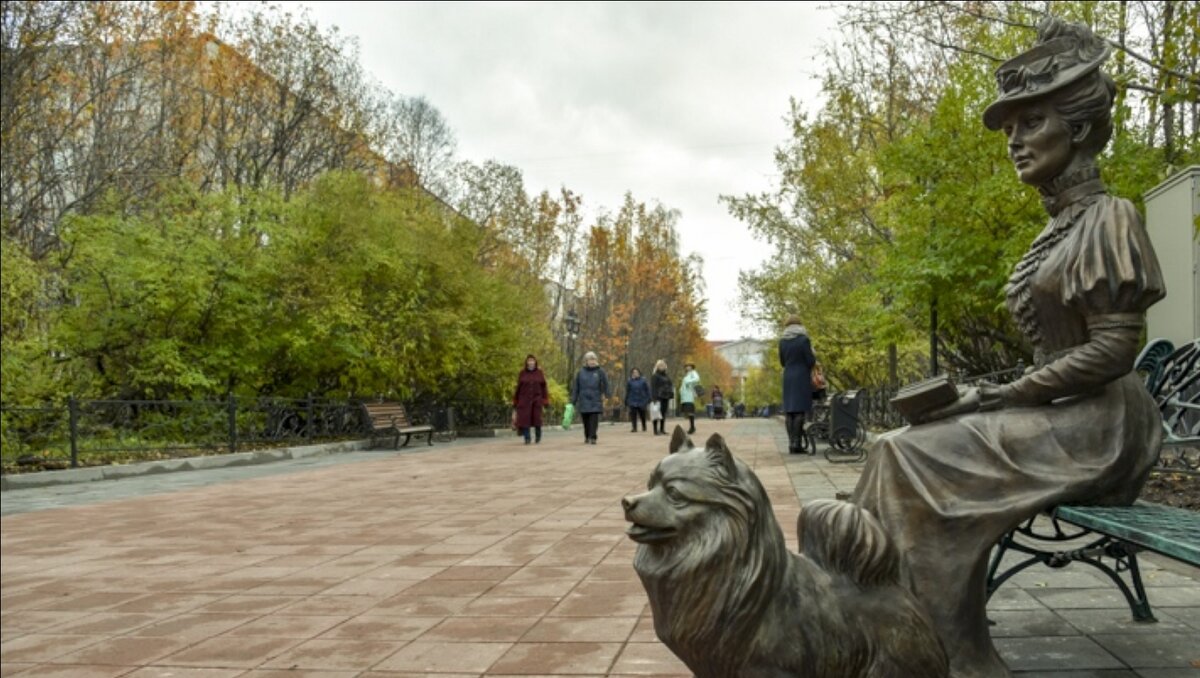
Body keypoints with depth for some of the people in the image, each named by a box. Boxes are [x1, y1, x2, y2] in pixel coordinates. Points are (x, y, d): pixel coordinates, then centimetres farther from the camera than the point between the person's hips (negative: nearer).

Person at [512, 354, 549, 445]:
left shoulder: (539, 373, 3)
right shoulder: (522, 373, 3)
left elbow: (544, 387, 3)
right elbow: (518, 388, 5)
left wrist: (545, 400, -3)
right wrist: (515, 401, 5)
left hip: (536, 399, 0)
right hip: (524, 399, 0)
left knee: (537, 419, -1)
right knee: (524, 419, -6)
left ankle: (538, 435, 24)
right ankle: (527, 439, 2)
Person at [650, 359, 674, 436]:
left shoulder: (667, 376, 17)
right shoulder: (655, 376, -5)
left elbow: (670, 385, 21)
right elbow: (653, 387, -11)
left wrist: (671, 394, 9)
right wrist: (654, 397, -18)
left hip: (665, 397, 7)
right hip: (658, 397, -7)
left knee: (664, 414, 9)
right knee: (657, 414, -7)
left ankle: (662, 429, 15)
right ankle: (656, 430, -5)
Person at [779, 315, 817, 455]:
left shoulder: (782, 341, 5)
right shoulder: (803, 339, -8)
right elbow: (811, 361, -9)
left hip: (788, 377, 5)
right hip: (802, 377, -4)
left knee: (790, 411, 6)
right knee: (800, 410, -5)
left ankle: (791, 443, 6)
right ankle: (797, 443, -11)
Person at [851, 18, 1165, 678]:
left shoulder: (1108, 217, -10)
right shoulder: (1055, 232, 16)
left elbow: (1113, 351, -18)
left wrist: (1001, 395, -16)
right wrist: (994, 396, 2)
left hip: (1098, 426, -8)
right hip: (1057, 415, 8)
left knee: (916, 459, -20)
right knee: (902, 449, -5)